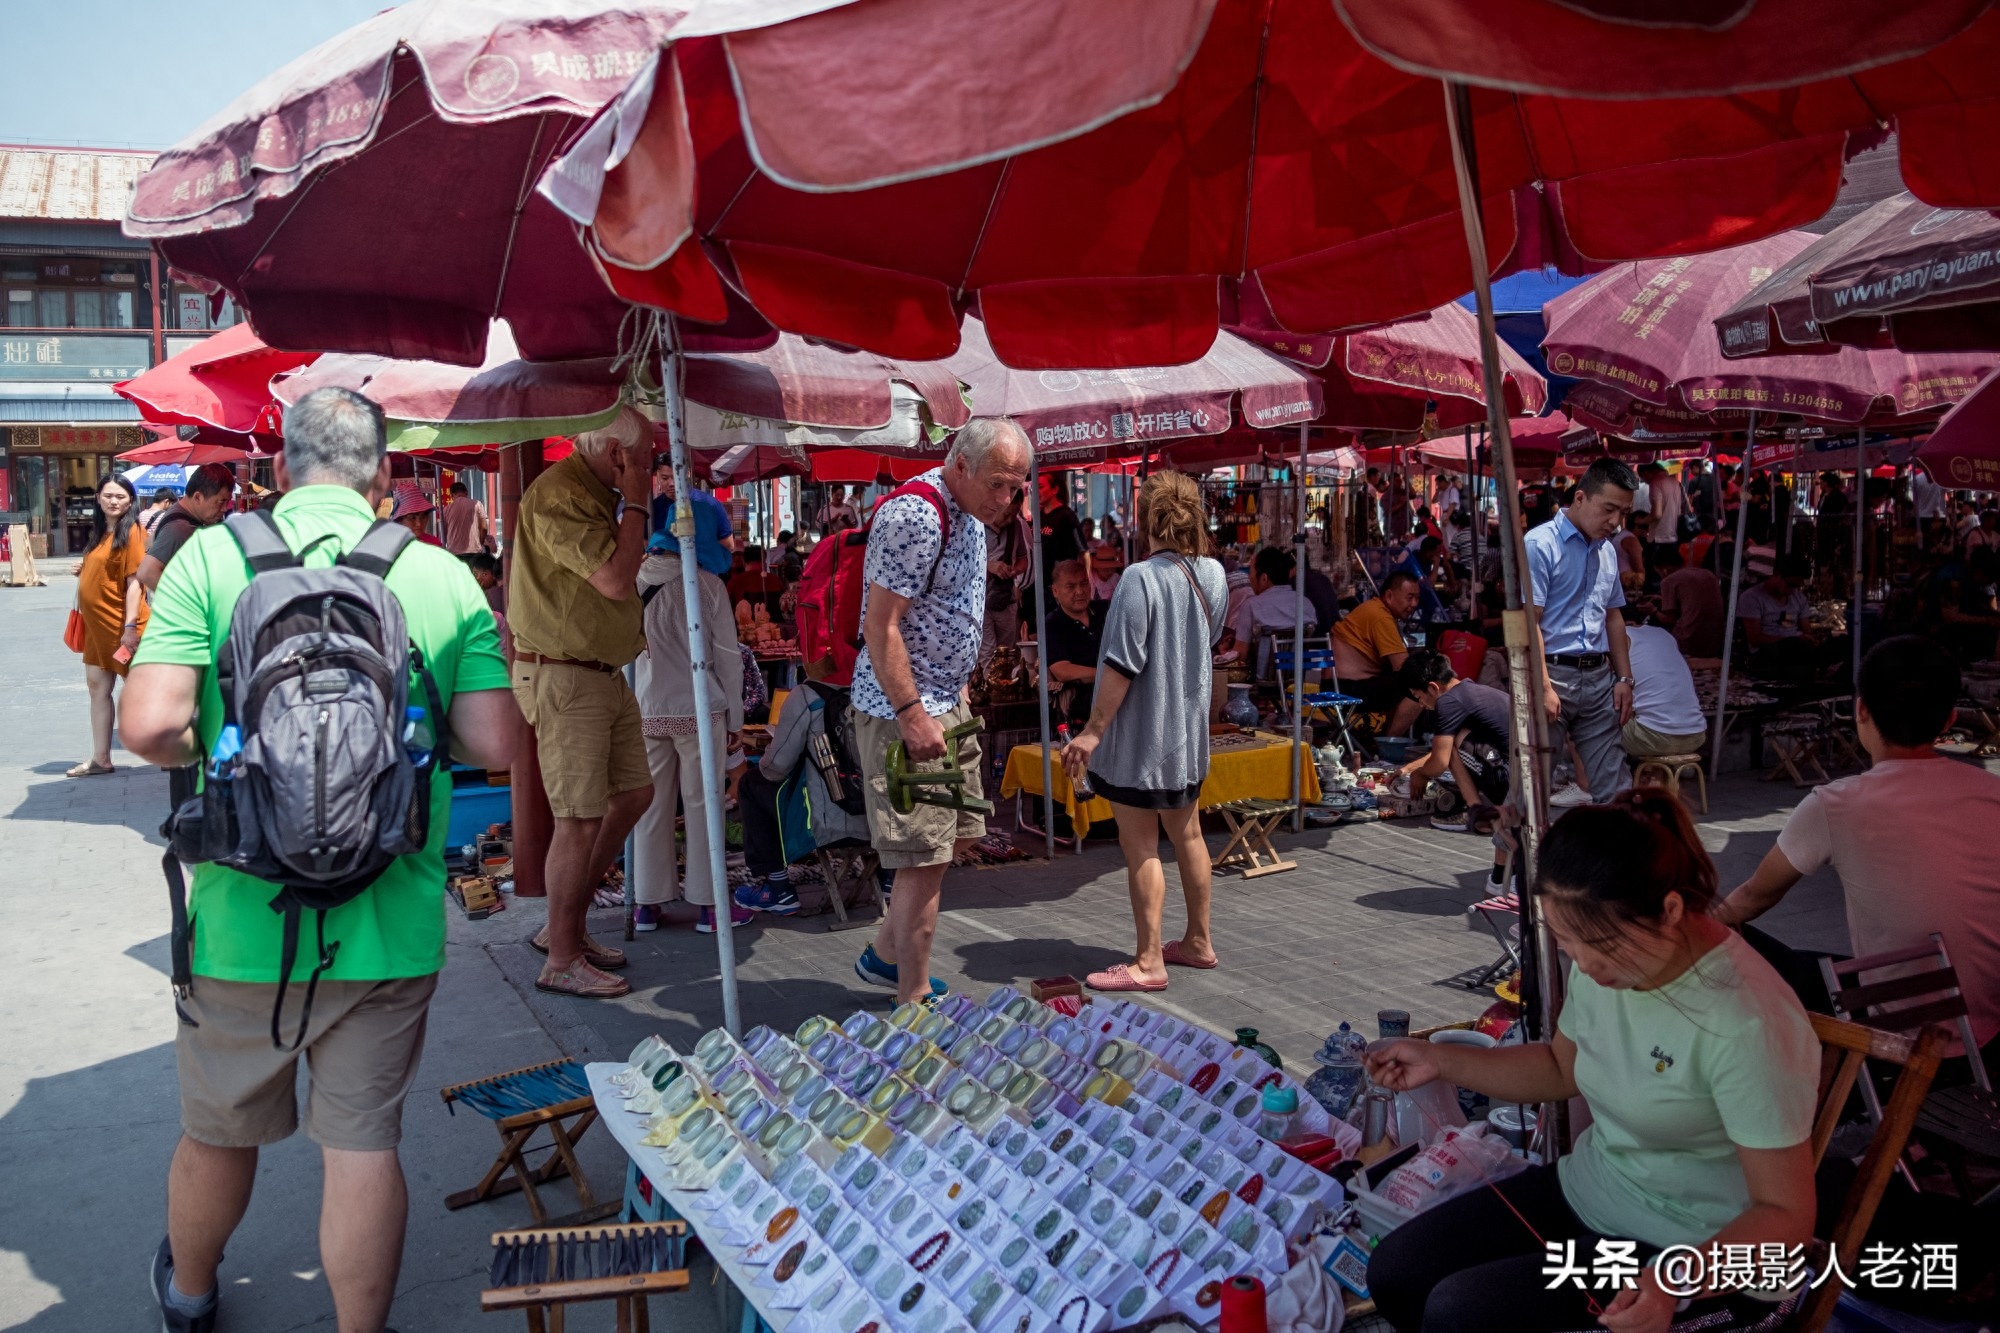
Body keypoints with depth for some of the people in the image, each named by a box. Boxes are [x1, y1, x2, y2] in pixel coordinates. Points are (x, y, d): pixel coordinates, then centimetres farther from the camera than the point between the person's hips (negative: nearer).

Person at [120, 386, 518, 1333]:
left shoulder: (210, 556, -7)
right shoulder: (445, 577, -5)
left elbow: (150, 727, -16)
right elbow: (495, 746, -8)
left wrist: (217, 753, 5)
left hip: (243, 922, 1)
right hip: (388, 930, -1)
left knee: (217, 1135, 23)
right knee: (364, 1147, 11)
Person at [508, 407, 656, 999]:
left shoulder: (596, 495, 15)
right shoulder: (557, 494, -17)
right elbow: (616, 581, -23)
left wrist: (634, 508, 13)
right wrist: (634, 502, -15)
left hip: (605, 674, 11)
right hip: (562, 678, -10)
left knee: (634, 794, 15)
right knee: (581, 817, -6)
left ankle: (566, 924, 26)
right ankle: (562, 960, 7)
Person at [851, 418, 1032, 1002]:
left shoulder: (969, 513, 10)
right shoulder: (915, 516, -21)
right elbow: (879, 627, -24)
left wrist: (955, 690, 18)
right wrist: (912, 714, -26)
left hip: (946, 702, 10)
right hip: (902, 710, -10)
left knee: (954, 837, 16)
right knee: (925, 857, -6)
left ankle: (884, 955, 31)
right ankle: (914, 1002, 6)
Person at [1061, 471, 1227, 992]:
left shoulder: (1141, 578, -20)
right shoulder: (1213, 574, 2)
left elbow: (1122, 665, -22)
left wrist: (1093, 730, -16)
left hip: (1140, 734, -8)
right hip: (1189, 731, 8)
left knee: (1141, 849, 0)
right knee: (1187, 834, 18)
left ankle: (1148, 962, 5)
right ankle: (1198, 941, 30)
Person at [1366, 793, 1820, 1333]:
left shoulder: (1747, 1025, -29)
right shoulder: (1605, 961, -6)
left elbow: (1786, 1215, -22)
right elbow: (1562, 1068, 14)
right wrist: (1439, 1060, 3)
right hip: (1584, 1190, 7)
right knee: (1394, 1272, -2)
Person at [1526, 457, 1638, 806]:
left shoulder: (1607, 551, 14)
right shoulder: (1541, 544, -10)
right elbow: (1529, 621, -15)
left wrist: (1624, 678, 16)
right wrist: (1543, 688, -20)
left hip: (1599, 677, 7)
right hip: (1554, 673, -7)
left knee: (1613, 784, 8)